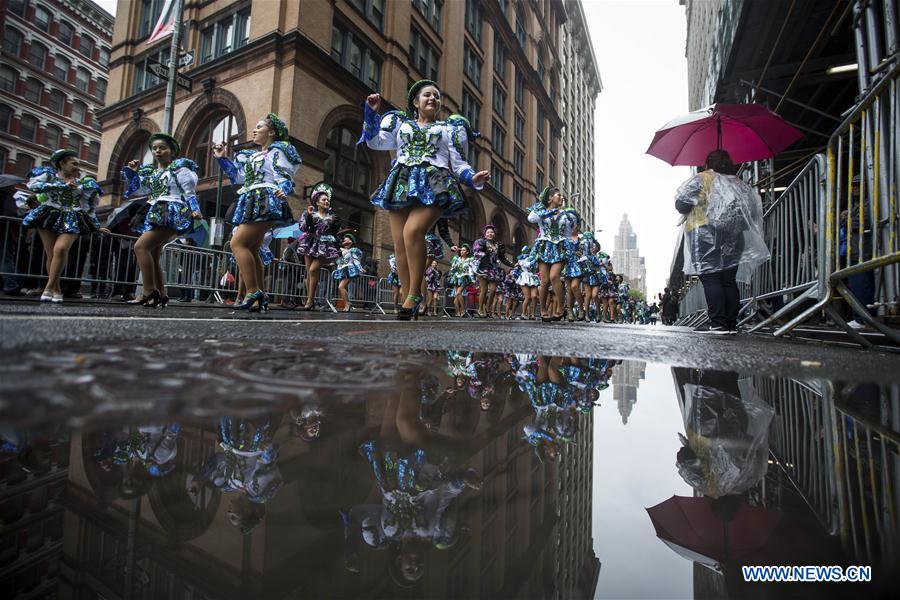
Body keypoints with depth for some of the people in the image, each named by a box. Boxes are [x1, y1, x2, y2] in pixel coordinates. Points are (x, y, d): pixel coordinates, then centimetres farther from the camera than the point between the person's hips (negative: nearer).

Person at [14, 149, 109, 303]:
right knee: (51, 254, -3)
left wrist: (97, 226, 22)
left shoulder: (84, 182, 11)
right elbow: (33, 185, -15)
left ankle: (49, 288, -14)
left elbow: (89, 209, 19)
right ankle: (56, 290, 8)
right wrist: (64, 185, -18)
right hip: (49, 217, 0)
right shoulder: (49, 174, 6)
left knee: (61, 249, -22)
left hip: (72, 220, 0)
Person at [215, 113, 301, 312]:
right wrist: (222, 158, 28)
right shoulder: (253, 156, 27)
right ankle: (260, 297, 4)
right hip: (253, 204, 10)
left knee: (238, 243, -20)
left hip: (264, 202, -10)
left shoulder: (276, 151, 1)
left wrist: (282, 191, -33)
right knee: (251, 250, 4)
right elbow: (237, 176, 33)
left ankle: (253, 293, -23)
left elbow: (285, 178, -12)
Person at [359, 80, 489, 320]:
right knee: (400, 245, -9)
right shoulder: (400, 124, 28)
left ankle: (414, 294, -23)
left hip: (433, 185, -3)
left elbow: (459, 164, 15)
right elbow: (374, 141, 19)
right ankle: (410, 299, -3)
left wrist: (473, 178, -4)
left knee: (413, 231, -29)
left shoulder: (450, 128, 23)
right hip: (402, 185, 3)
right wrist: (371, 111, 11)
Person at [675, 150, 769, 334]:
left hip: (707, 234, -6)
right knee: (729, 280, 7)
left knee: (710, 278, -9)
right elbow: (753, 210, 14)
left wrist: (693, 211, 12)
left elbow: (681, 203, -7)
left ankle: (717, 322, -15)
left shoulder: (701, 179, 0)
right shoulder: (737, 182, 18)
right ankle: (731, 324, 6)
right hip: (733, 237, 6)